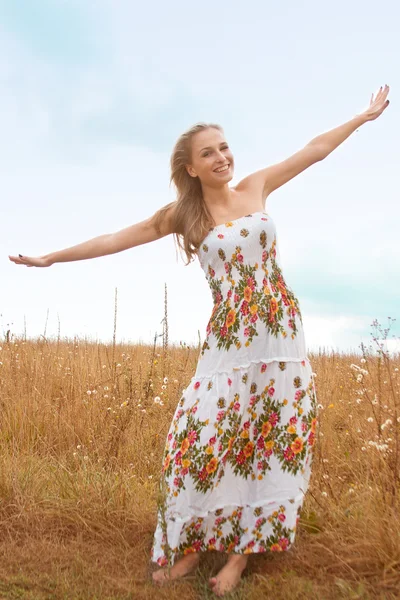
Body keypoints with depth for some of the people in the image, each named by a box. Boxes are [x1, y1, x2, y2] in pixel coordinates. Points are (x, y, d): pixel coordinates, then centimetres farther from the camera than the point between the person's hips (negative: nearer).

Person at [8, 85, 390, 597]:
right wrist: (52, 257, 9)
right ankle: (191, 544, 15)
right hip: (229, 339, -1)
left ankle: (242, 550, 18)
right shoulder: (182, 214, 3)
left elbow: (316, 148, 15)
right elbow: (117, 239, 7)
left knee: (271, 440, 4)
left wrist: (365, 115, 21)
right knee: (205, 437, -6)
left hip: (282, 331, 2)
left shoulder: (256, 187, 7)